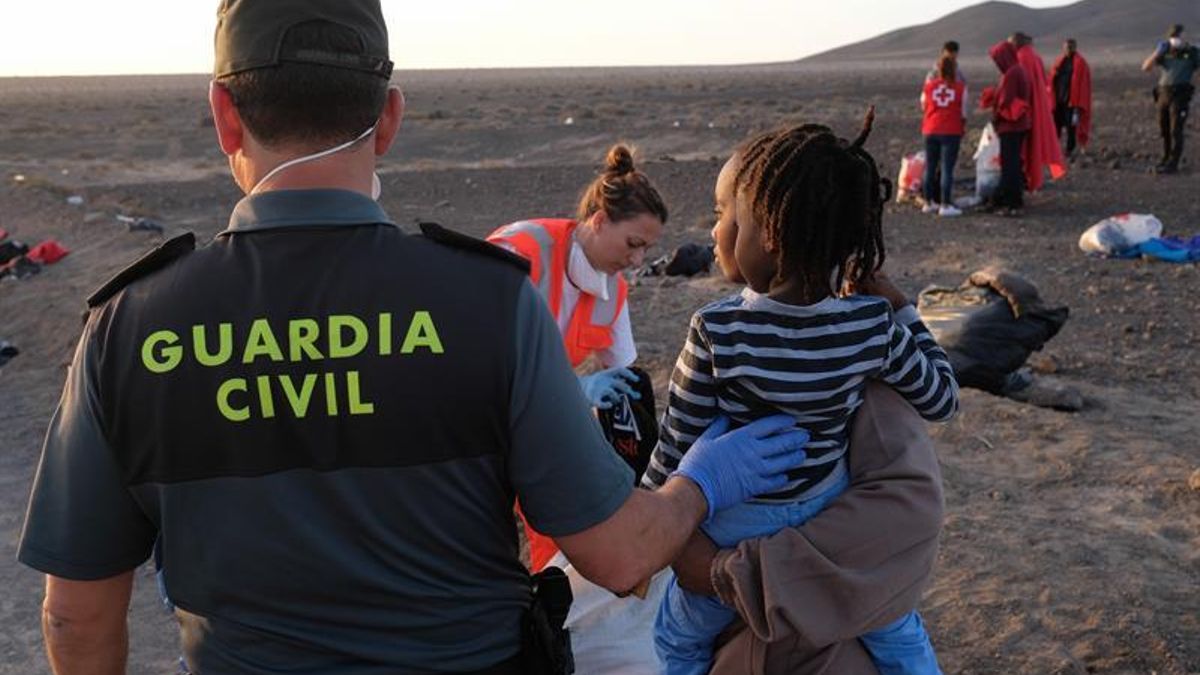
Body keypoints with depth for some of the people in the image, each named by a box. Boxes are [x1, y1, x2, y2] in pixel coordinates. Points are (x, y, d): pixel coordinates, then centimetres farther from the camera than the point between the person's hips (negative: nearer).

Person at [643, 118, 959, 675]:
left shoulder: (718, 332, -25)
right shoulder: (874, 324, -17)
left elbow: (676, 451, -16)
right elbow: (942, 400, -1)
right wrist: (898, 304, 3)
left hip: (736, 532, -2)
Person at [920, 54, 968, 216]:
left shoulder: (929, 85, -1)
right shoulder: (960, 87, -6)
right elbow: (963, 112, 0)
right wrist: (963, 128, 18)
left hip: (931, 131, 3)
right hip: (951, 131, -3)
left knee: (930, 167, 13)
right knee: (947, 168, -2)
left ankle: (929, 203, 21)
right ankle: (945, 205, -4)